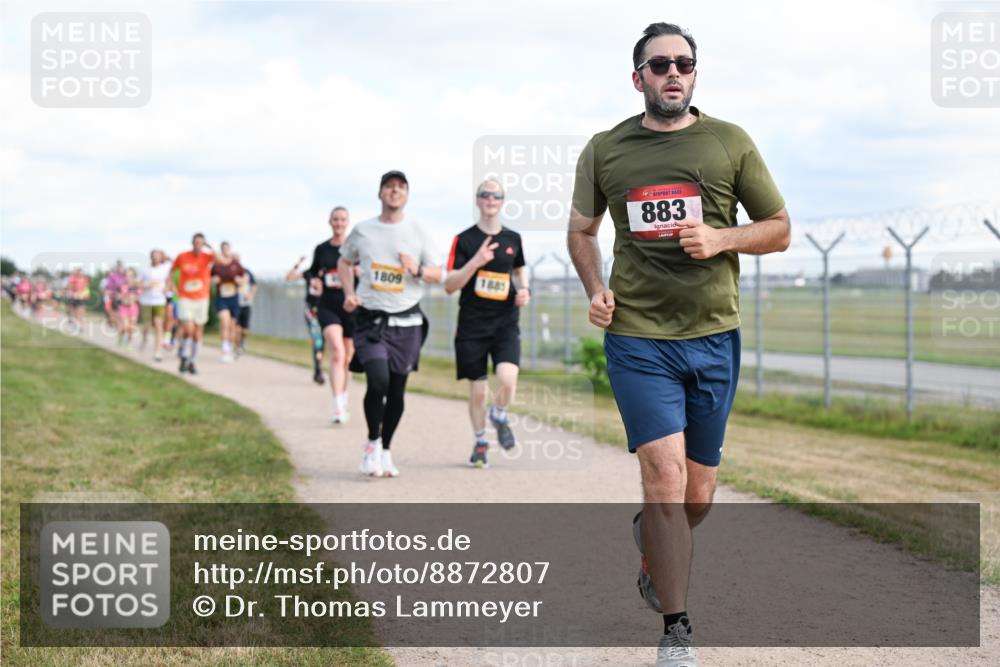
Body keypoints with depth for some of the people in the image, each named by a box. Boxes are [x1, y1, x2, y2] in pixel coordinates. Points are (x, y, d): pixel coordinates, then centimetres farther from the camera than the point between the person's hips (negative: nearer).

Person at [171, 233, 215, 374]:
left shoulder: (207, 257, -6)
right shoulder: (182, 257, -3)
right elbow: (171, 271, 14)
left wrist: (210, 248, -40)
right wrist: (173, 288, 4)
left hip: (201, 299, 1)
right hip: (185, 299, -1)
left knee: (198, 332, 5)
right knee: (188, 329, -16)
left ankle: (192, 362, 19)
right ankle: (184, 357, 7)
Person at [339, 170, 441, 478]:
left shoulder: (417, 233, 5)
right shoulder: (362, 231, 4)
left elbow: (437, 274, 10)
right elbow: (345, 262, 19)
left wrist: (417, 270, -12)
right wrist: (349, 294, 3)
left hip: (406, 321, 2)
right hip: (371, 319, -2)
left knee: (397, 389, 4)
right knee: (378, 382, -19)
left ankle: (385, 452, 22)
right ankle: (372, 443, 4)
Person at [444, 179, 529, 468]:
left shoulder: (513, 238, 7)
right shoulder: (464, 239, -2)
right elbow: (449, 285, -7)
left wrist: (523, 289, 5)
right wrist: (475, 262, -21)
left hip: (505, 323, 1)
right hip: (472, 325, -1)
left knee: (508, 379, -21)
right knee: (477, 390, 4)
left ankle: (499, 417, 12)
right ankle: (480, 442, 27)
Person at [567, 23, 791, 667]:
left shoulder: (730, 143, 4)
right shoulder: (605, 150, 5)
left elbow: (780, 228, 8)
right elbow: (582, 230, 20)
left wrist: (722, 239, -11)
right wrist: (596, 288, 1)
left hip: (714, 335, 2)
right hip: (638, 336, -2)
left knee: (698, 494, 10)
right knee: (665, 475, -15)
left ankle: (653, 555, 43)